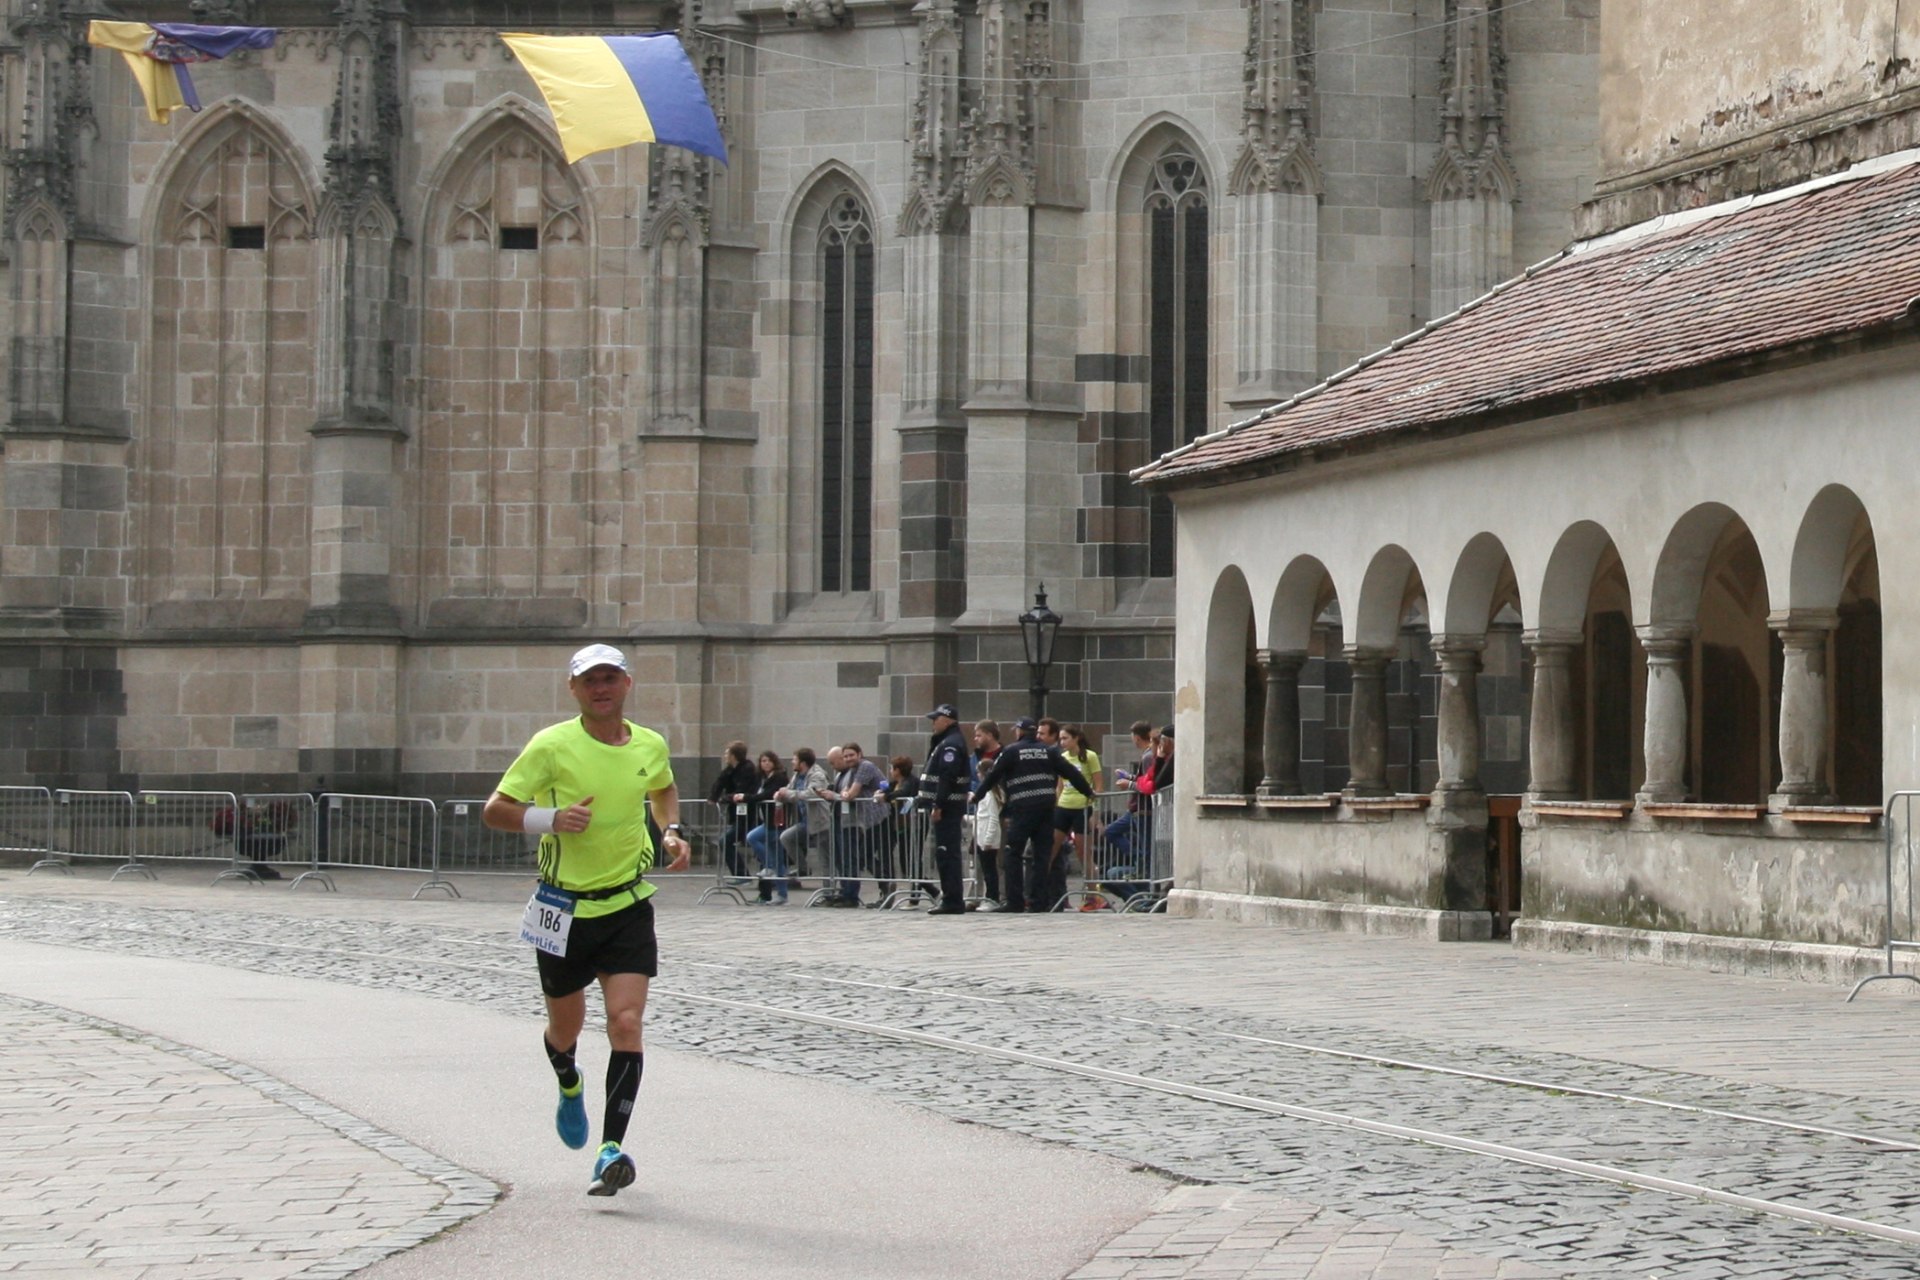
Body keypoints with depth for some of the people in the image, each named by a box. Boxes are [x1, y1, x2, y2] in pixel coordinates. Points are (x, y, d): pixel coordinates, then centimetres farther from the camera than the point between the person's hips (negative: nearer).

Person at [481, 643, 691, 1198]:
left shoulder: (651, 746, 2)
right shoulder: (552, 746, -10)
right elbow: (494, 810, -9)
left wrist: (672, 831, 8)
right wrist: (551, 818, -25)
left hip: (627, 906, 1)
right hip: (564, 907, -1)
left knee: (626, 1022, -15)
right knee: (564, 1029, 14)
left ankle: (611, 1148, -15)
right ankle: (570, 1087, 50)